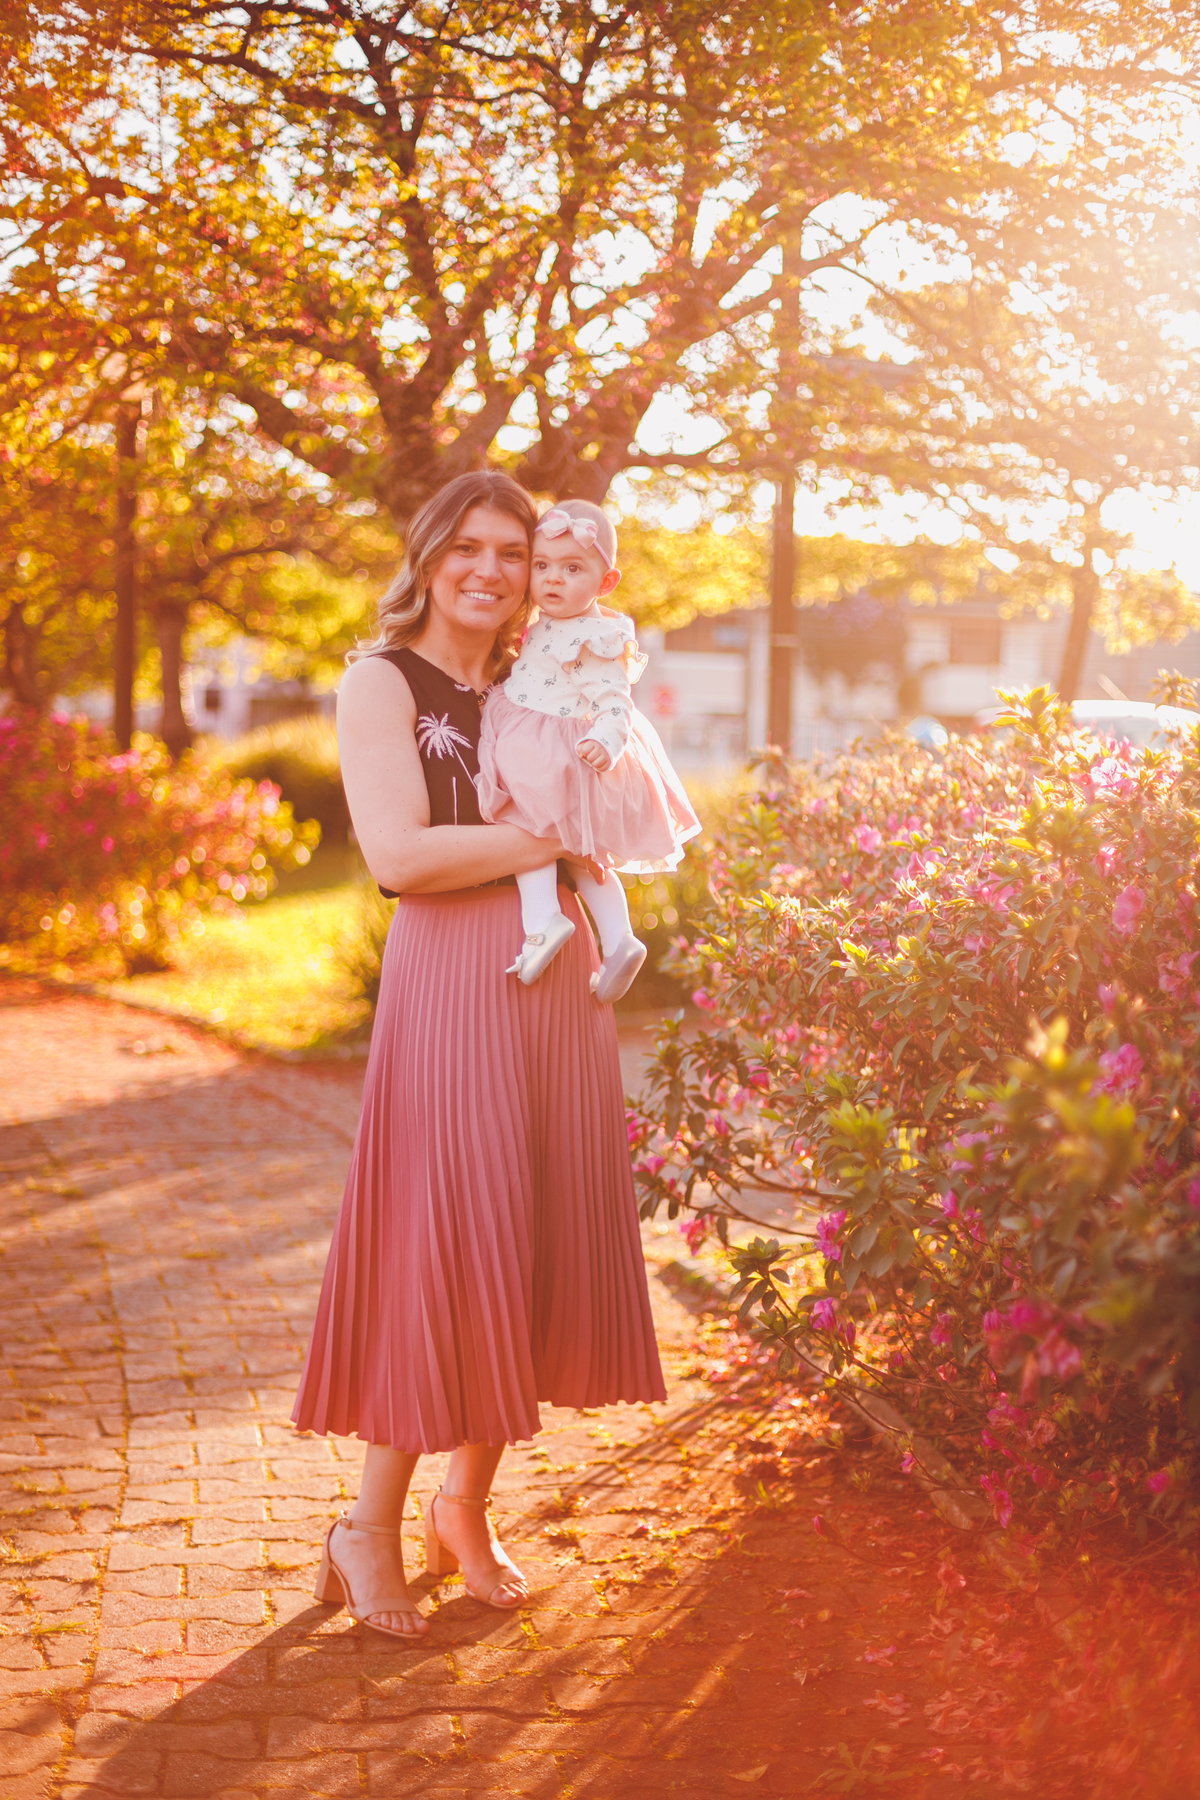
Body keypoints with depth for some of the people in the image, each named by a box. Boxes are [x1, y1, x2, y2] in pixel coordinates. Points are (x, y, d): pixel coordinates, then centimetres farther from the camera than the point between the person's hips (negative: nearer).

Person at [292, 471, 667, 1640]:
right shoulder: (383, 681, 0)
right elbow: (398, 852, -13)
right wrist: (552, 836, -10)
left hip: (560, 974, 7)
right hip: (452, 980, -6)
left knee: (541, 1247, 6)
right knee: (443, 1245, -7)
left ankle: (466, 1504, 20)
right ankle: (370, 1529, 6)